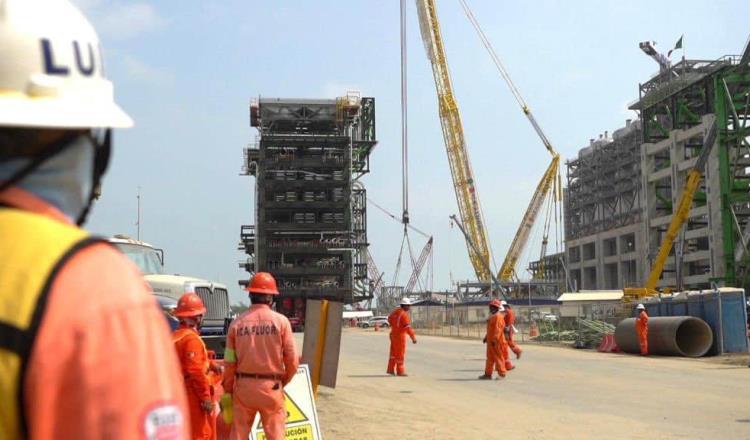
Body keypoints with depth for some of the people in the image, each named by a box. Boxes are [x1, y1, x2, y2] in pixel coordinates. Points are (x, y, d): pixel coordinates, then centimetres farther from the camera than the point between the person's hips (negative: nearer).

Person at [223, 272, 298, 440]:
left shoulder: (237, 323, -2)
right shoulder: (281, 321, -6)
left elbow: (229, 363, -1)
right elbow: (292, 360, -6)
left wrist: (228, 389, 12)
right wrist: (284, 381, 11)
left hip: (243, 385, 2)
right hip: (271, 386, -2)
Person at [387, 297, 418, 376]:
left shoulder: (396, 310, 4)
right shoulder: (404, 314, -22)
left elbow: (389, 318, 22)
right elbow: (408, 327, -26)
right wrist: (413, 338, -25)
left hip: (393, 334, 9)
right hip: (400, 335, -9)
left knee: (394, 352, 15)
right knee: (400, 353, 0)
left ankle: (390, 369, 20)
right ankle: (400, 371, 5)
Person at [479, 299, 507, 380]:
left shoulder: (498, 317, -15)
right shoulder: (492, 316, 17)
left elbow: (498, 329, -22)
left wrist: (494, 339, -26)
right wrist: (486, 337, 22)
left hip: (497, 341, -10)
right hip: (491, 341, 10)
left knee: (499, 357, -4)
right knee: (490, 358, 13)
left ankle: (502, 374, 2)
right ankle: (488, 374, 18)